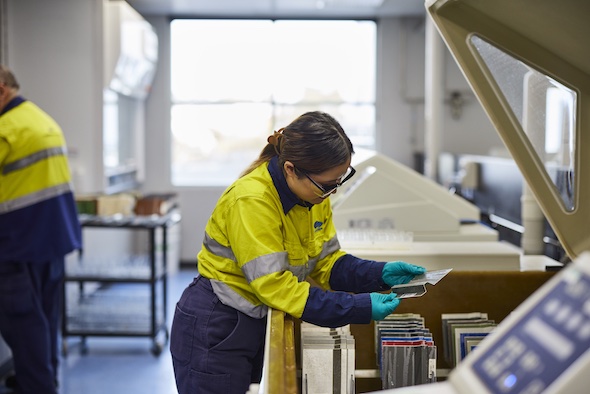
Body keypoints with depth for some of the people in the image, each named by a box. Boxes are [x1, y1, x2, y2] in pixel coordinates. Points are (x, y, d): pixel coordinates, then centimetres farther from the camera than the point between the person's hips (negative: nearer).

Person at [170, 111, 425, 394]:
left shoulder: (314, 195, -3)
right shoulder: (251, 200, -27)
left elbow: (325, 262, 3)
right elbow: (274, 286, -29)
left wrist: (381, 274, -14)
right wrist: (359, 308, -30)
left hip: (261, 325, 7)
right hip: (214, 330, -7)